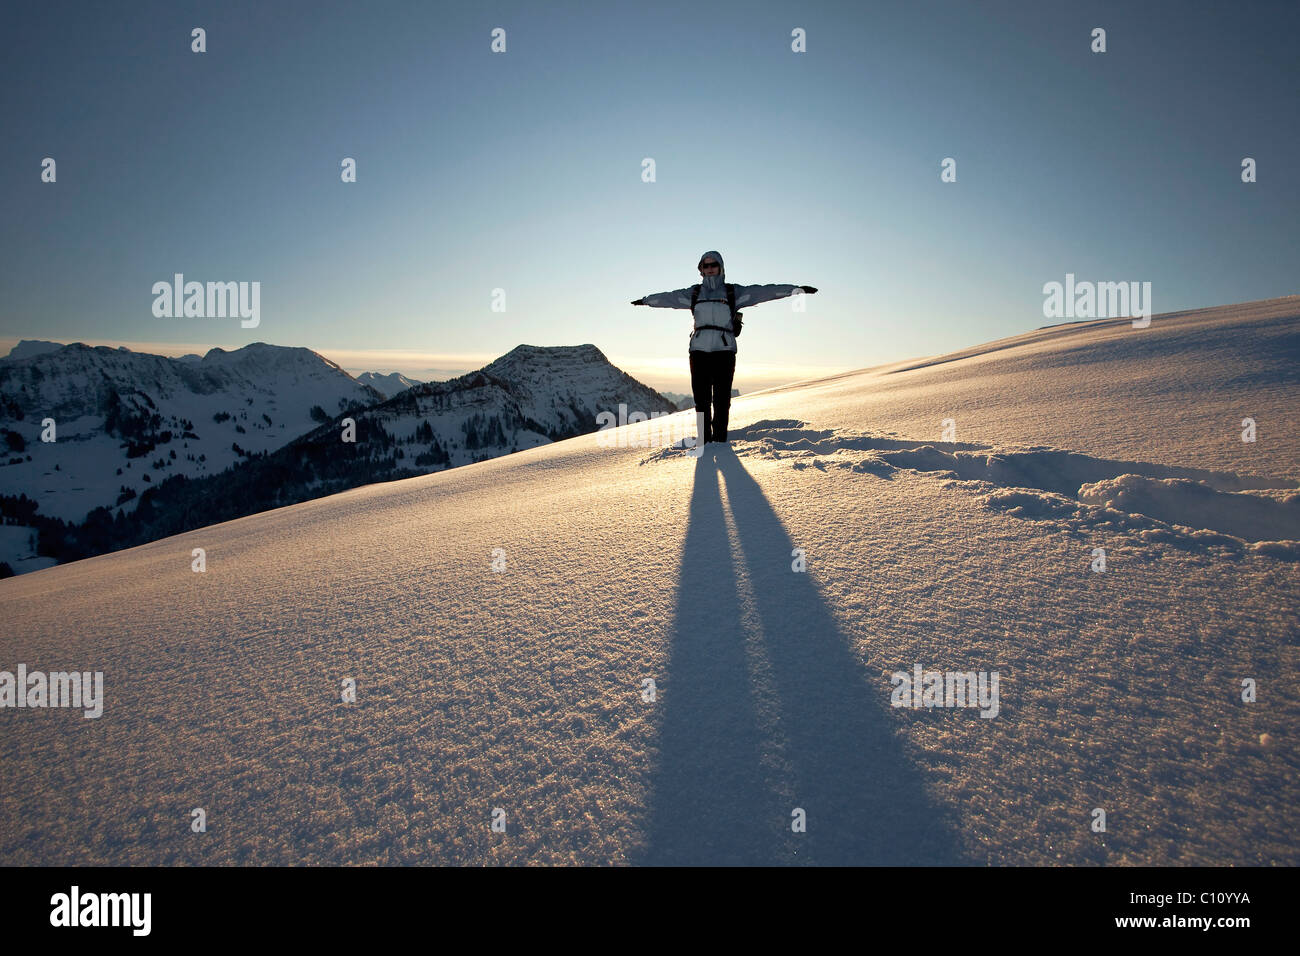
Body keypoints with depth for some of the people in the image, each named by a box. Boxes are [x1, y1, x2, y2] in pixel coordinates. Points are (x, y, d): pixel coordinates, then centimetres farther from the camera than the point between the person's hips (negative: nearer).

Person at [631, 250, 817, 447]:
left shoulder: (733, 292, 9)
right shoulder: (694, 293, 15)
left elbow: (763, 292, 3)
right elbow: (668, 297, 29)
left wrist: (796, 289, -2)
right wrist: (646, 300, 41)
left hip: (724, 351, -2)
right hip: (699, 350, 2)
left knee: (722, 398, -3)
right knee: (701, 397, 0)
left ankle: (720, 438, 7)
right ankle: (705, 439, 8)